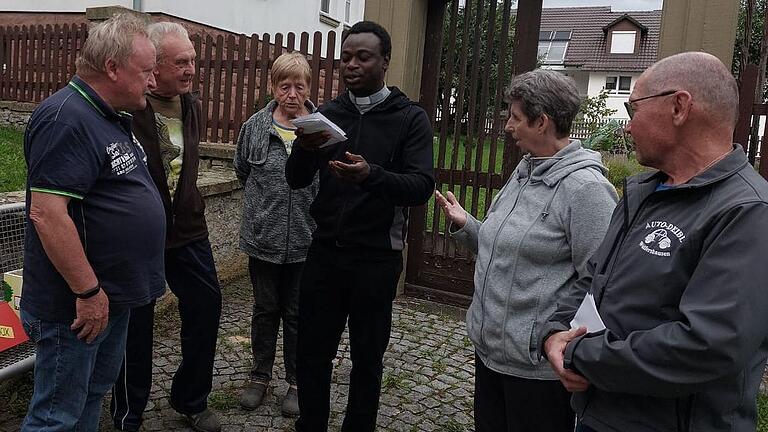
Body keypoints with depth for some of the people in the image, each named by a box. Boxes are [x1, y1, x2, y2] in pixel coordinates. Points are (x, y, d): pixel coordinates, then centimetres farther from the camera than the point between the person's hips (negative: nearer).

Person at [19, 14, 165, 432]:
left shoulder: (112, 117, 11)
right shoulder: (66, 118, -20)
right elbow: (46, 212, -27)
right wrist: (88, 291, -23)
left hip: (111, 295, 10)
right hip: (77, 303, -10)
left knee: (93, 395, 23)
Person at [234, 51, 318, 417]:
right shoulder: (255, 126, 0)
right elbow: (242, 170, 15)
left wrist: (313, 205, 0)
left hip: (307, 240, -2)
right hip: (263, 237, 2)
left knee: (298, 314, 12)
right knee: (265, 309, 16)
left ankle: (297, 382, 28)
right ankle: (260, 376, 33)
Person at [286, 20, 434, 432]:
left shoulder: (410, 118, -3)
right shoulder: (328, 113, 7)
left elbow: (421, 187, -14)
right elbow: (296, 180, 1)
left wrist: (372, 175, -32)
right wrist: (304, 147, -21)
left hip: (376, 258, -3)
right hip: (325, 251, 3)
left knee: (367, 359, 11)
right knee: (311, 353, 10)